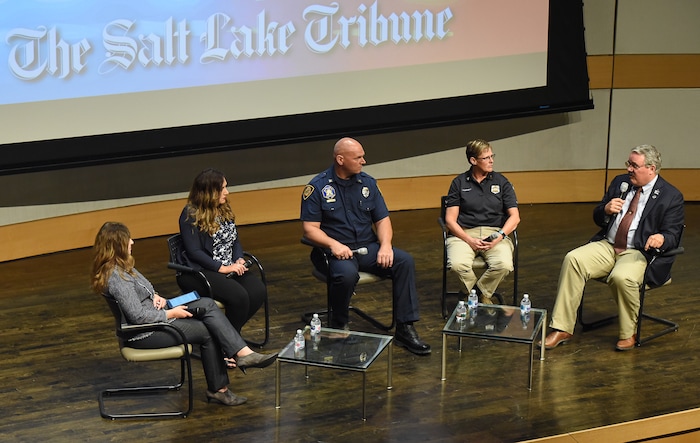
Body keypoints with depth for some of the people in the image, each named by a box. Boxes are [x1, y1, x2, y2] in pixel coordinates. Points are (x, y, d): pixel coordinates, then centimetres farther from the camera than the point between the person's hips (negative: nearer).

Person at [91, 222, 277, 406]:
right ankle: (218, 389, 1)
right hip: (144, 333, -10)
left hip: (154, 313, 10)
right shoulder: (116, 277, -24)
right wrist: (171, 314, -15)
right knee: (207, 332, -8)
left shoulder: (121, 267, 7)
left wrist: (156, 296, 1)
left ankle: (243, 354, -13)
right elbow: (138, 316, -26)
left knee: (207, 304, -7)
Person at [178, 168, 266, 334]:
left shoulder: (224, 209, 13)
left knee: (259, 291, -19)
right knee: (239, 296, -31)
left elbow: (235, 240, 18)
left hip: (230, 267, 8)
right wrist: (222, 268, -19)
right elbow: (194, 252, -14)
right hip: (199, 271, -7)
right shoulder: (191, 215, -10)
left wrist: (239, 260, -2)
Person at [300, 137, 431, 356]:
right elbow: (310, 229, -9)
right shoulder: (317, 187, -4)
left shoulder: (367, 183, 10)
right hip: (336, 251, -5)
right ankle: (338, 327, -11)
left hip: (368, 247, 5)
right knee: (347, 273, -38)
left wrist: (385, 245, -10)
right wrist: (333, 244, -26)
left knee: (404, 261, -20)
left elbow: (382, 219, 10)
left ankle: (405, 329, -17)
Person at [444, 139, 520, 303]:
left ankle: (483, 294, -2)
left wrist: (499, 236, -11)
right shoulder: (459, 182, 9)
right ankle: (476, 295, -2)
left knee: (504, 265, -32)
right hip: (464, 234, -1)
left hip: (495, 233, 1)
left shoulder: (501, 182, 12)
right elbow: (450, 219, 3)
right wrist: (469, 240, -12)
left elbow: (514, 217, 6)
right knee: (457, 264, -33)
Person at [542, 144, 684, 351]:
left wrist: (661, 238, -30)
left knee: (622, 277, -37)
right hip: (607, 246, 5)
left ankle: (628, 333, -9)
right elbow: (597, 218, 17)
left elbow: (673, 235, -5)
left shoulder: (671, 196, -1)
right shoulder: (620, 182, 13)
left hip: (639, 253, -5)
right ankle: (562, 330, -20)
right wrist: (606, 210, -8)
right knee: (573, 260, -22)